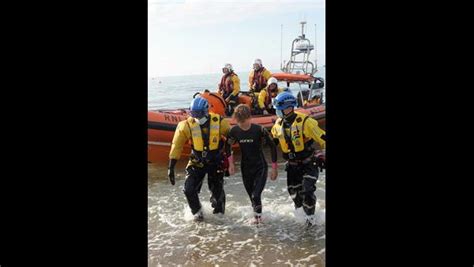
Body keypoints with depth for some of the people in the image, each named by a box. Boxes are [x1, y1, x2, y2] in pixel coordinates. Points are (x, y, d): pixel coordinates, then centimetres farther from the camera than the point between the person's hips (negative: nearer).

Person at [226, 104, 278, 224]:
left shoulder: (259, 130, -19)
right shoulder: (235, 131, -8)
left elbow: (272, 146, -10)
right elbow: (228, 145, 11)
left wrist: (274, 168, -8)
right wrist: (231, 163, 6)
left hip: (260, 167, -4)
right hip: (245, 168, 4)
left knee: (256, 195, -14)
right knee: (251, 195, 12)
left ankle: (258, 216, 11)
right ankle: (257, 215, 34)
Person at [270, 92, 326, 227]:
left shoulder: (305, 121, -22)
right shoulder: (278, 124, -2)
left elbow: (322, 138, -17)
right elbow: (273, 140, 18)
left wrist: (322, 155, -16)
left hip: (309, 163, -5)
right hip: (292, 164, 6)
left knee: (307, 191, -13)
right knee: (294, 192, 10)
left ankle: (310, 216, 10)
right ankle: (299, 210, 37)